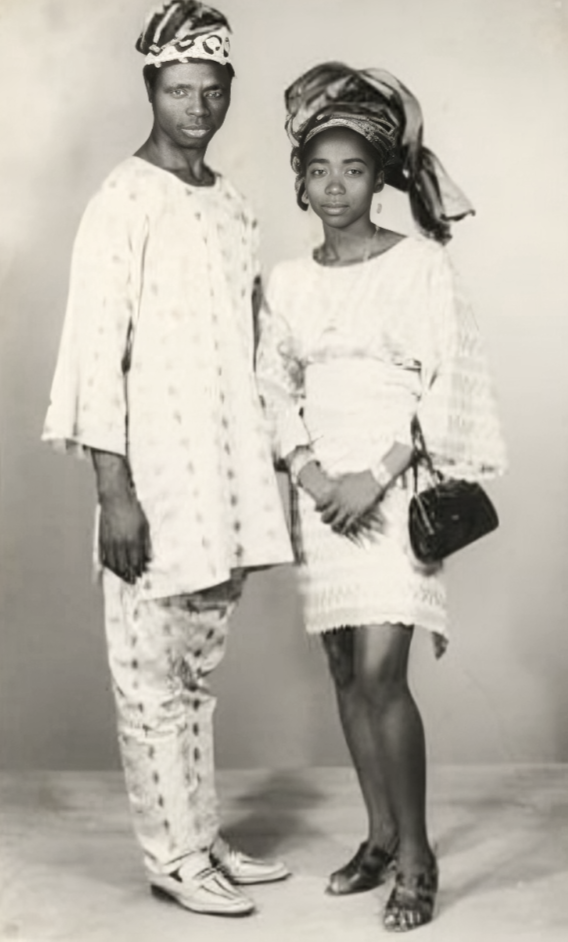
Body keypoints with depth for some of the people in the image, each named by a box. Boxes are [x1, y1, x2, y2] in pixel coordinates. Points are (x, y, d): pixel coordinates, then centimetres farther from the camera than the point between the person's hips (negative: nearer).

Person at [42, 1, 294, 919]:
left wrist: (261, 477, 15)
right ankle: (174, 857, 13)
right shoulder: (124, 202, -8)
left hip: (229, 479, 7)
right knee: (153, 676, 3)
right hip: (156, 481, -7)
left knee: (197, 670, 15)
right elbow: (95, 351, -13)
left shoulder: (233, 208, 13)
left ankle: (203, 838, 25)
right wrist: (114, 490, -17)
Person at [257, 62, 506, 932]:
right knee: (348, 673, 8)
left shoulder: (420, 263, -3)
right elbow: (275, 389, 8)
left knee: (380, 673, -11)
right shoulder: (288, 282, 9)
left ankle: (416, 854, 3)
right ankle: (380, 836, 21)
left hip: (397, 483, -5)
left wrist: (378, 476, -15)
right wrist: (310, 471, -9)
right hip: (321, 489, 5)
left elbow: (450, 382, -8)